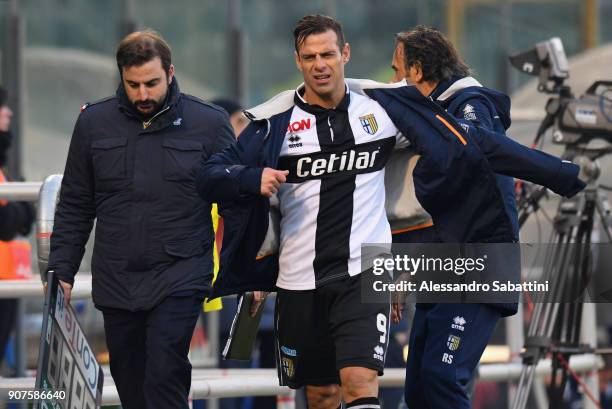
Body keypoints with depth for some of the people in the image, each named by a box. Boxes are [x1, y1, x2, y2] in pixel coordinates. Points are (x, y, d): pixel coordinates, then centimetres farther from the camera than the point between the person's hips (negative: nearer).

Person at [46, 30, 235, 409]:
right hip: (116, 283, 4)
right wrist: (61, 273, 7)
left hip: (180, 279, -3)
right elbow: (74, 207, 12)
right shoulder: (94, 122, 5)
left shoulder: (209, 123, -1)